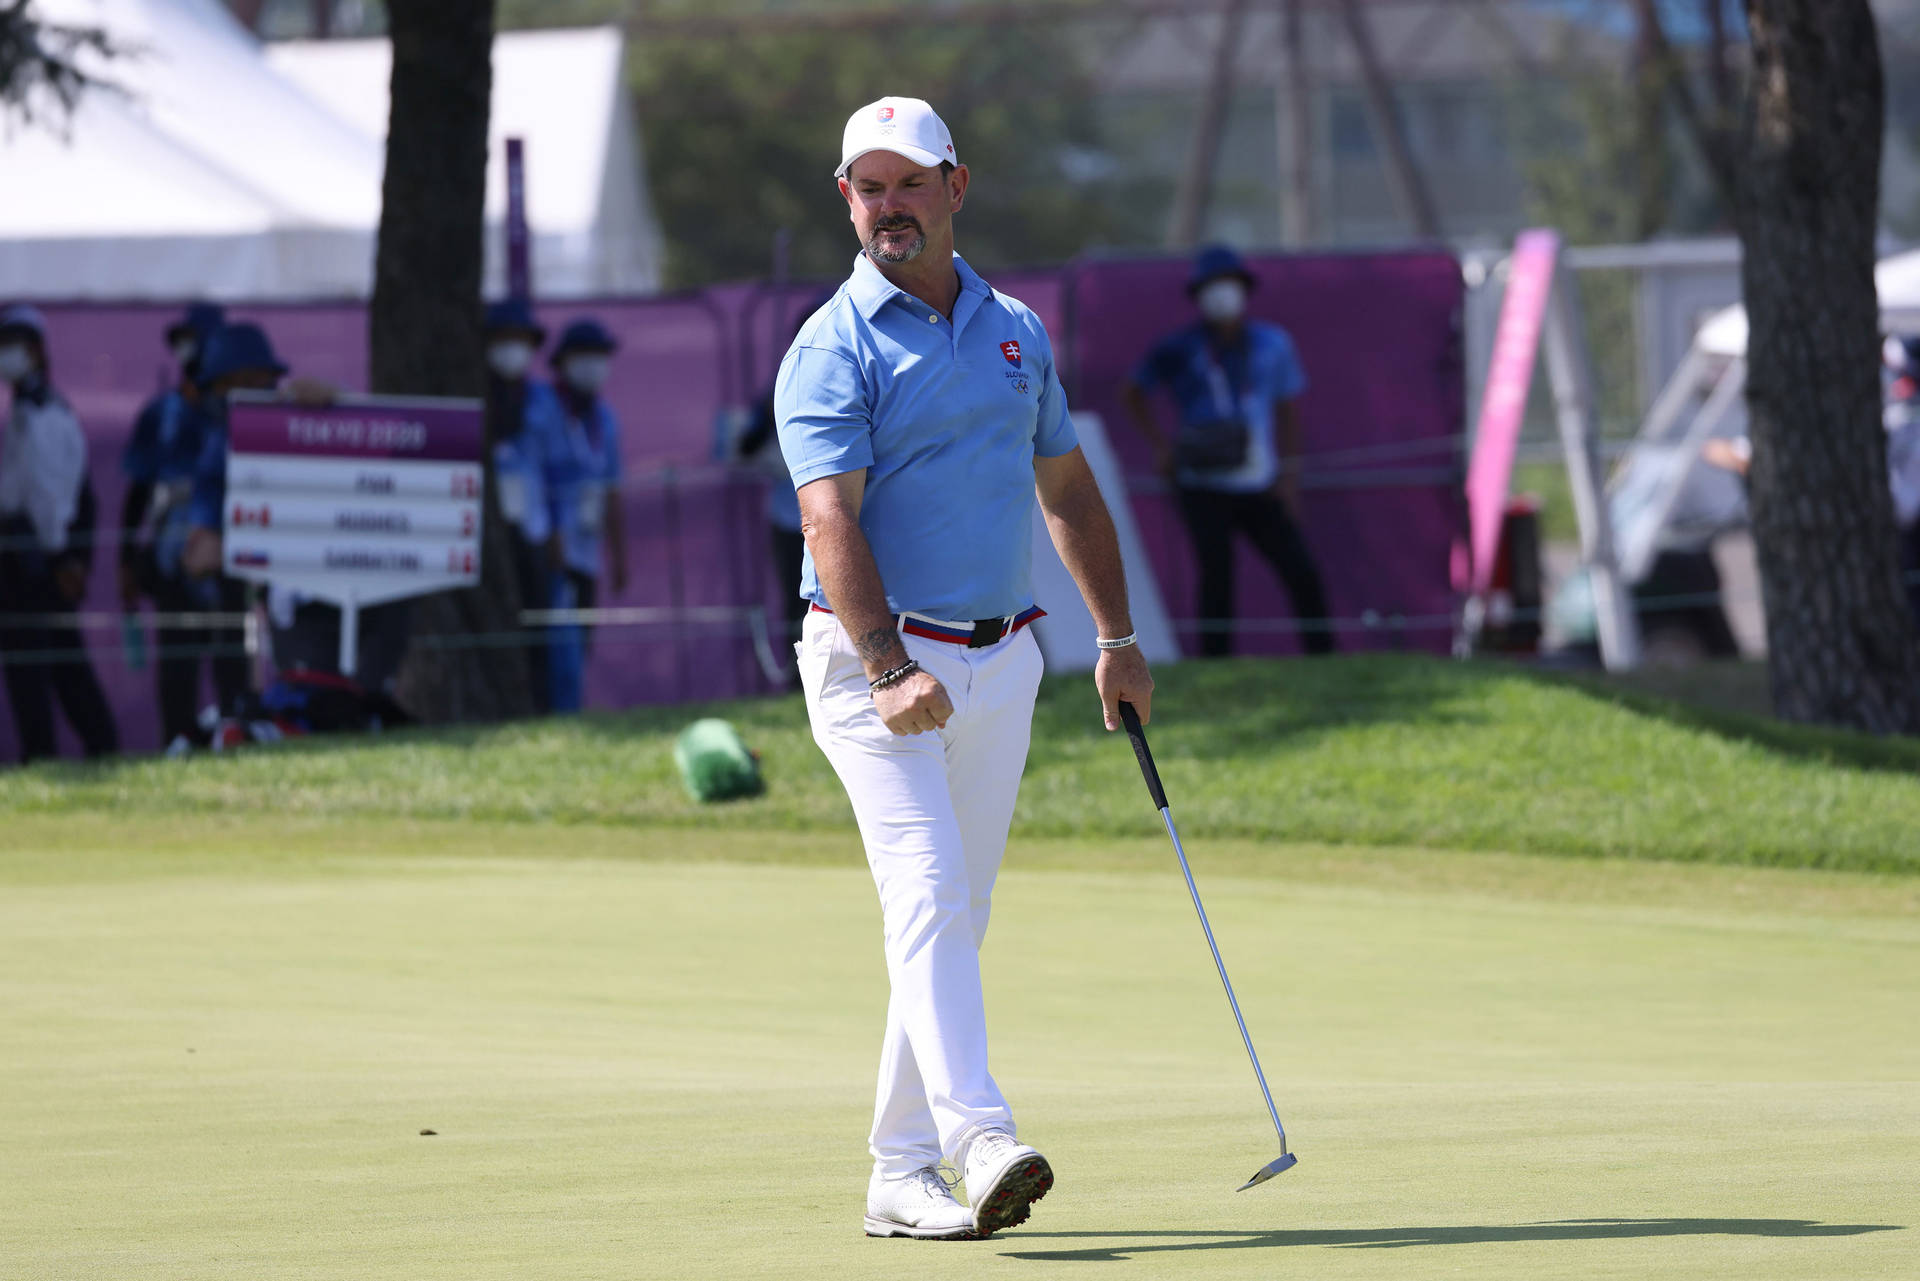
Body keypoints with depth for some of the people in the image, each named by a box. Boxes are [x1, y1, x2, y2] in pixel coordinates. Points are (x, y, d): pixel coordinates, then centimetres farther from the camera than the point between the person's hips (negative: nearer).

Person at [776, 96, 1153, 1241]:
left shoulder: (1015, 331, 12)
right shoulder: (832, 351, -7)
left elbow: (1068, 487, 23)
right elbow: (831, 518, -19)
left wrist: (1119, 639, 19)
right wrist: (889, 669, -31)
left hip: (1001, 663, 6)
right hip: (878, 659, -6)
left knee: (958, 918, 7)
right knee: (928, 893, -19)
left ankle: (904, 1173, 11)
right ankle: (981, 1142, -32)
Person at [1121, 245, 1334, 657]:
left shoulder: (1272, 344, 6)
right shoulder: (1180, 350, -2)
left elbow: (1288, 406, 15)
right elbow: (1133, 391, 10)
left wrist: (1288, 472, 8)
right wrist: (1160, 446, -1)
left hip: (1260, 488, 3)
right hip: (1206, 489, -3)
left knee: (1303, 576, -1)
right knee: (1217, 578, -12)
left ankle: (1322, 661, 9)